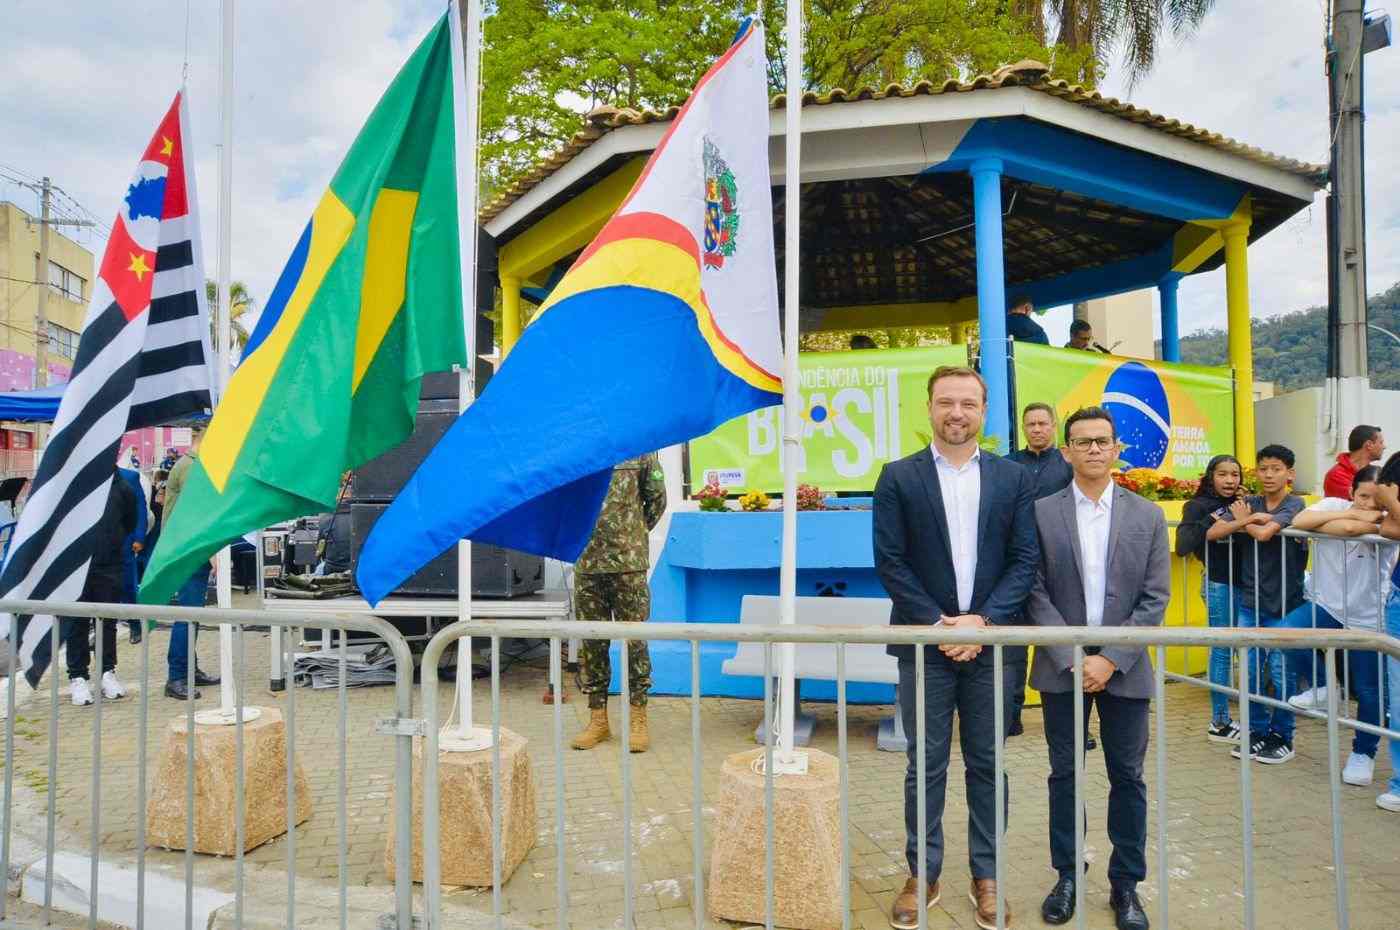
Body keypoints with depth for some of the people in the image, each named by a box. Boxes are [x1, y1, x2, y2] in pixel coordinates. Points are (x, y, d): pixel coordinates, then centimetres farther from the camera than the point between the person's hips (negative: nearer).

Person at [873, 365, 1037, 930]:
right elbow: (890, 561, -5)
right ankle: (923, 875, 22)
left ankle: (986, 876, 26)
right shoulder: (899, 477, -1)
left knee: (986, 763, 11)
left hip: (990, 641, 1)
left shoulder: (1013, 478, 4)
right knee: (925, 765, 8)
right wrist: (936, 625, -11)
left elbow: (1024, 560, 1)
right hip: (925, 642, -1)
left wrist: (982, 620, -11)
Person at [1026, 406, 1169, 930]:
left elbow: (1155, 598, -2)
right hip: (1061, 668, 0)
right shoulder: (1040, 513, -2)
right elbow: (1036, 593, -4)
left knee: (1127, 778, 9)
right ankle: (1067, 877, 25)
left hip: (1124, 669, 1)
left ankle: (1125, 885, 25)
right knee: (1064, 775, 10)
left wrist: (1111, 660, -11)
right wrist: (1072, 659, -12)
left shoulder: (1147, 516, 2)